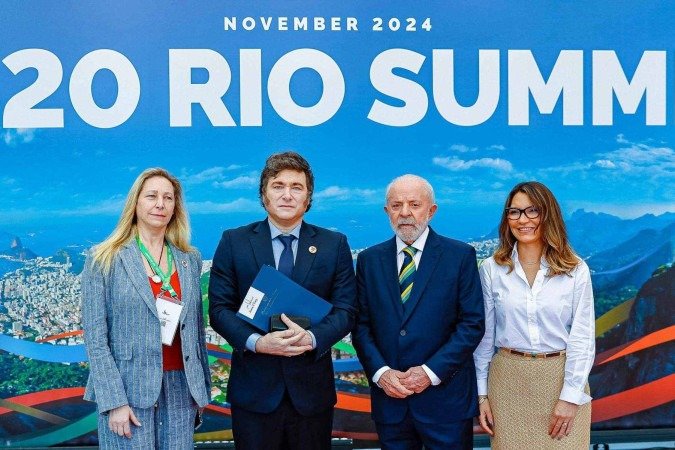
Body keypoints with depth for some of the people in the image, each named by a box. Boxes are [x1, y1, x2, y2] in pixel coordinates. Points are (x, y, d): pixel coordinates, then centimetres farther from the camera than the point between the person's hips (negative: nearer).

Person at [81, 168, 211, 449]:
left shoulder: (190, 260, 9)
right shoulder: (104, 260, -3)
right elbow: (95, 336, -7)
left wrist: (202, 388, 11)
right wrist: (114, 401, -13)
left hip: (179, 387, 4)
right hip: (128, 390, -3)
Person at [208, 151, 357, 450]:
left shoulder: (335, 245, 3)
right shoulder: (234, 242, 2)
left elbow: (345, 309, 0)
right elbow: (219, 307, -1)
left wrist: (312, 337, -20)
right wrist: (256, 342, -18)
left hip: (312, 388, 1)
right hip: (253, 388, -1)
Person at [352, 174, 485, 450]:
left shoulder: (460, 256, -2)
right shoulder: (369, 260, 5)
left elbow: (472, 323, -6)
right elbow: (361, 324, 4)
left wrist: (431, 372, -14)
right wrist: (380, 372, -10)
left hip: (446, 398, -2)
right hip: (388, 398, 2)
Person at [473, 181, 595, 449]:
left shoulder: (576, 270, -4)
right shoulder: (491, 269, -2)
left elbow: (583, 337, -4)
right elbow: (484, 335, 3)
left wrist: (571, 396, -9)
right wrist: (482, 393, 3)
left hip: (562, 377, 0)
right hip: (508, 379, 1)